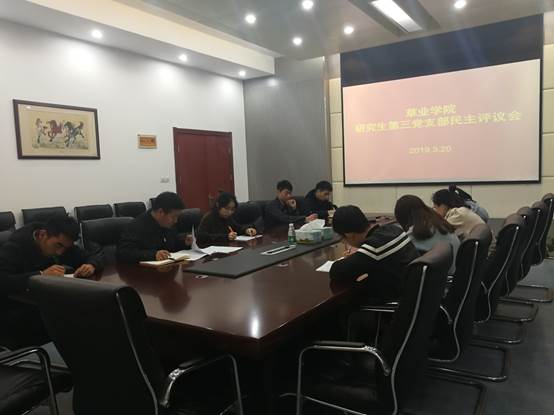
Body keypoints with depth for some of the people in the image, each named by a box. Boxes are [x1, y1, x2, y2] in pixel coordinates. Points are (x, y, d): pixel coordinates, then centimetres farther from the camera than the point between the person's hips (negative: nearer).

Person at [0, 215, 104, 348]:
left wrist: (91, 265, -19)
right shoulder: (16, 245, -18)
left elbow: (96, 252, 2)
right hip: (14, 312, -6)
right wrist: (41, 275, -41)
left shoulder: (60, 242, -1)